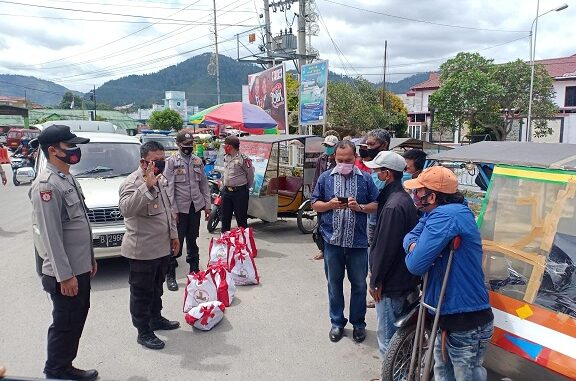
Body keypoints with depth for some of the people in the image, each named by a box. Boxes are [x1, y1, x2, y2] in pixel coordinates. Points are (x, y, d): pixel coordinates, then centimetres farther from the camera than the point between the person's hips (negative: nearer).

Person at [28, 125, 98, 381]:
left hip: (80, 268, 9)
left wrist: (89, 258, 19)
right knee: (65, 324, 6)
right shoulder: (46, 185, -19)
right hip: (66, 274, -9)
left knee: (76, 321, 19)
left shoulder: (68, 179, 11)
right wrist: (65, 276, -21)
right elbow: (50, 235, -22)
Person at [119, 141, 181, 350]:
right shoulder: (132, 182, -17)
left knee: (157, 288, 23)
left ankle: (156, 318, 41)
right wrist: (147, 186, -41)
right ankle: (143, 332, 20)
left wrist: (173, 235, 19)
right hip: (142, 251, -8)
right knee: (142, 292, 7)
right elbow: (126, 208, -37)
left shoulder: (160, 181, 11)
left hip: (162, 248, 9)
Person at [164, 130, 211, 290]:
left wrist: (208, 205, 6)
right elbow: (169, 188, -8)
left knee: (192, 240, 15)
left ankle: (194, 271, 27)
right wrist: (173, 210, -14)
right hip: (180, 208, -4)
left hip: (196, 207, 4)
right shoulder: (171, 161, -4)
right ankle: (170, 276, 11)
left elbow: (204, 184, 12)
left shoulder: (198, 161, 10)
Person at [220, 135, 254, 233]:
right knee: (225, 218, 15)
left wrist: (246, 187, 4)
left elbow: (250, 173, -6)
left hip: (240, 192, -7)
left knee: (241, 219, 1)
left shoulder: (243, 158, -14)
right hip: (226, 191, 7)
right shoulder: (226, 157, 10)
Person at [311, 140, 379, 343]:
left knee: (359, 284, 12)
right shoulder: (325, 178, 3)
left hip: (358, 241, 0)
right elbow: (315, 204, 6)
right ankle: (337, 322, 29)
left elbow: (376, 205, 5)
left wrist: (360, 207, -14)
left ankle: (358, 323, 30)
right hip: (333, 240, 1)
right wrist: (330, 204, -14)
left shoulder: (365, 179, 2)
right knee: (334, 284, 12)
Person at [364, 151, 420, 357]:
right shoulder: (404, 198, 9)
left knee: (387, 337, 2)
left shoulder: (393, 205, -23)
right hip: (405, 279, 10)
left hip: (391, 284, -10)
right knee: (401, 333, 23)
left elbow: (385, 247, -22)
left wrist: (376, 280, -13)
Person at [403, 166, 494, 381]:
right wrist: (414, 245, -12)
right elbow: (411, 235, 10)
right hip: (448, 315, 10)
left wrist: (413, 253, -7)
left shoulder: (445, 216, -26)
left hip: (466, 323, -10)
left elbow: (415, 265, -29)